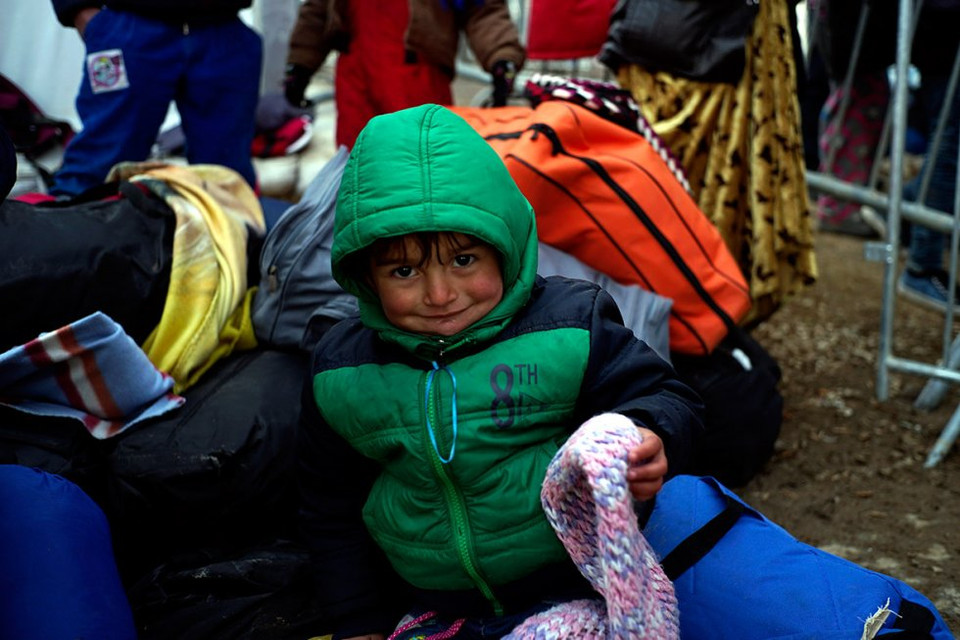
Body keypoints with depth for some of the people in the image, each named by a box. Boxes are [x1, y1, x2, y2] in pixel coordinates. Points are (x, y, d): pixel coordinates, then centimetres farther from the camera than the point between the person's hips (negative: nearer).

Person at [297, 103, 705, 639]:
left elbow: (661, 395, -1)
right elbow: (332, 509, 11)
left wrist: (647, 438, -24)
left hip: (572, 586, -2)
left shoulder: (570, 327, -11)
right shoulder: (341, 371, -1)